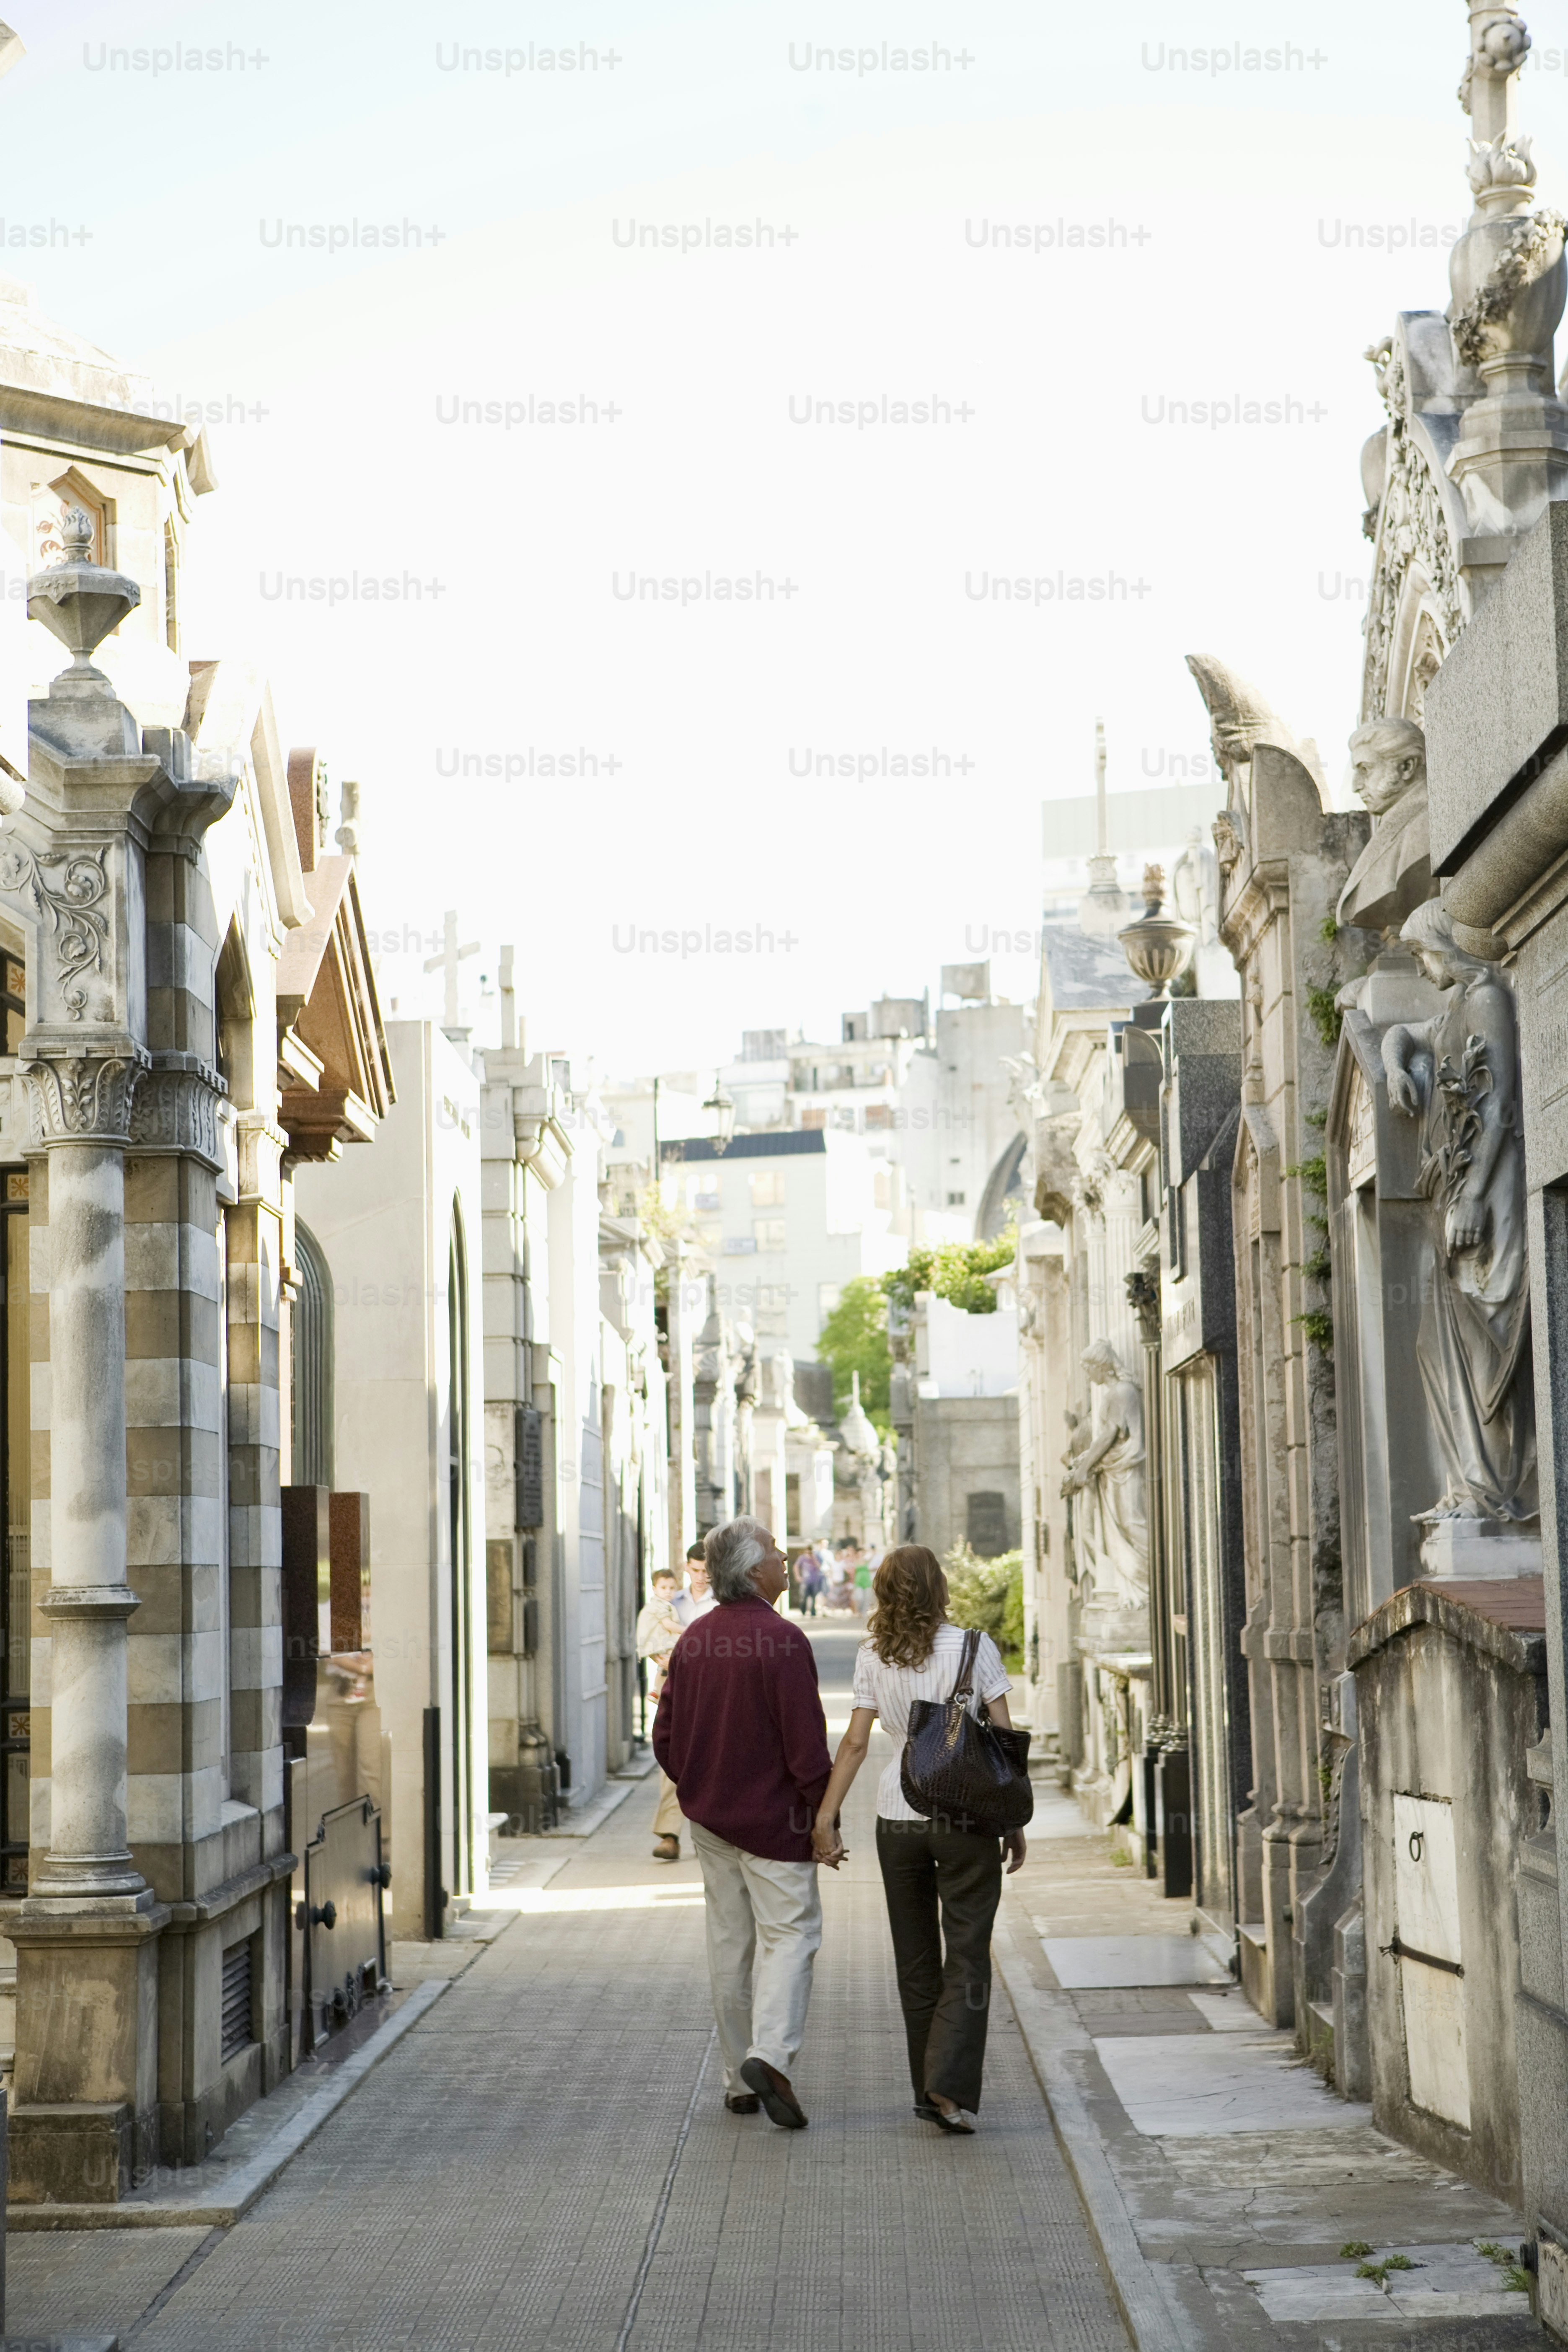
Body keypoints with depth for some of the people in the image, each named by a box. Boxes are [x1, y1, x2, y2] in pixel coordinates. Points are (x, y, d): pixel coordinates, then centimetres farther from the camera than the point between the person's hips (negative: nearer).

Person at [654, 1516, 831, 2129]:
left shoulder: (693, 1640, 5)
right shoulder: (781, 1641, -16)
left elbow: (665, 1736, 10)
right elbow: (806, 1742, -17)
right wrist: (824, 1813, -9)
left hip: (709, 1818, 6)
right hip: (774, 1819, -6)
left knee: (729, 1941, 12)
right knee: (789, 1931, -2)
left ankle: (740, 2081, 16)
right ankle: (771, 2055, -20)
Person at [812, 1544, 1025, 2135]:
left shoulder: (872, 1657, 1)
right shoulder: (973, 1647, -5)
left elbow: (855, 1743, -4)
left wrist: (825, 1818, -3)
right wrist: (1014, 1820, 3)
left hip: (898, 1819, 3)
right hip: (966, 1818, -3)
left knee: (916, 1959, 13)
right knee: (967, 1957, 0)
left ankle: (929, 2090, 19)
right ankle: (949, 2085, -15)